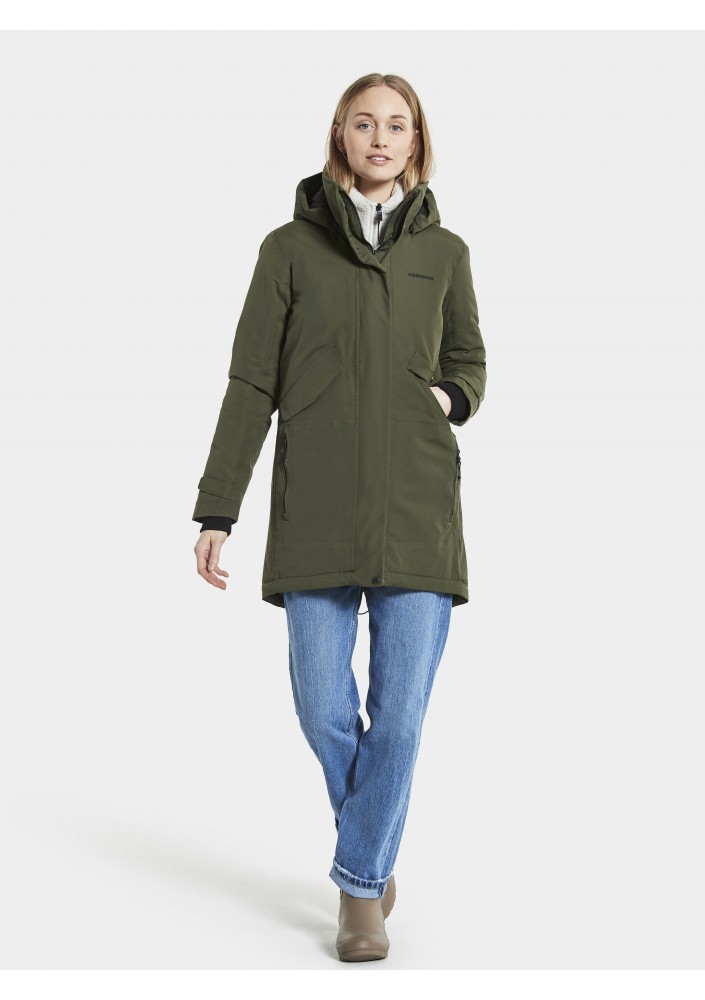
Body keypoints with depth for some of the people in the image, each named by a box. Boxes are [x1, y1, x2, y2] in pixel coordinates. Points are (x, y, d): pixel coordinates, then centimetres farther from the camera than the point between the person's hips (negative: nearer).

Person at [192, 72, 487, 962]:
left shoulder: (444, 251, 10)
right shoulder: (291, 247, 5)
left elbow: (468, 360, 22)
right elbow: (251, 385, 4)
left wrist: (451, 396, -2)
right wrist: (216, 511, 0)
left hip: (419, 506, 1)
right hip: (316, 511, -1)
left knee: (402, 710, -3)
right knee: (323, 709, 0)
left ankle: (362, 886, 13)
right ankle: (375, 855, 26)